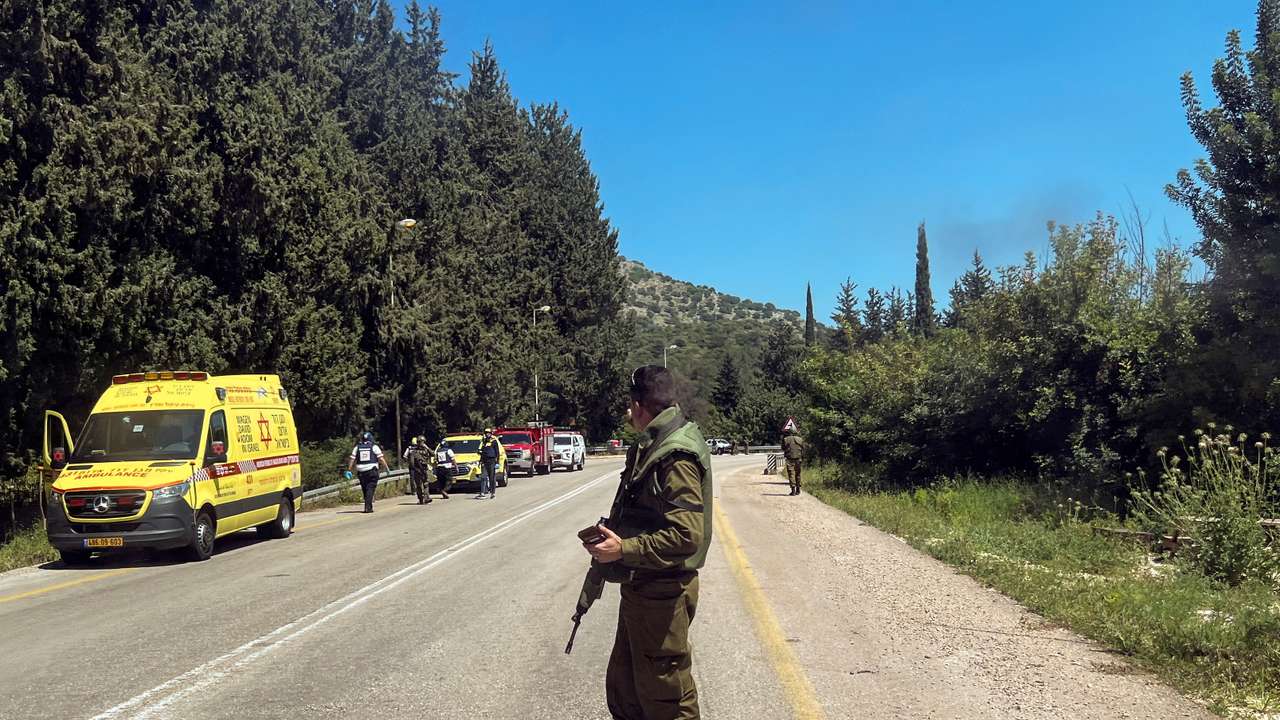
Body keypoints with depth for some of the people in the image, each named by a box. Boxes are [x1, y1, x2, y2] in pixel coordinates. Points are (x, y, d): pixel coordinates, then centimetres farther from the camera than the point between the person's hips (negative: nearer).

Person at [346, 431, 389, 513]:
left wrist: (349, 470, 6)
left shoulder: (357, 447, 10)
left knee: (365, 490, 12)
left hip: (361, 472, 3)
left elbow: (352, 460, 4)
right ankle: (368, 507, -12)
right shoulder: (374, 447, 2)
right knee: (370, 489, -3)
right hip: (372, 471, -3)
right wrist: (386, 468, 2)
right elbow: (381, 459, -4)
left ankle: (368, 506, 19)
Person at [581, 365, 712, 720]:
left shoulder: (676, 458, -22)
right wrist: (612, 531, 6)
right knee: (623, 687, 21)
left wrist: (623, 549, -25)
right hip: (640, 587, 10)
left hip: (661, 594, -10)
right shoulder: (652, 447, 9)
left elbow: (687, 536, -28)